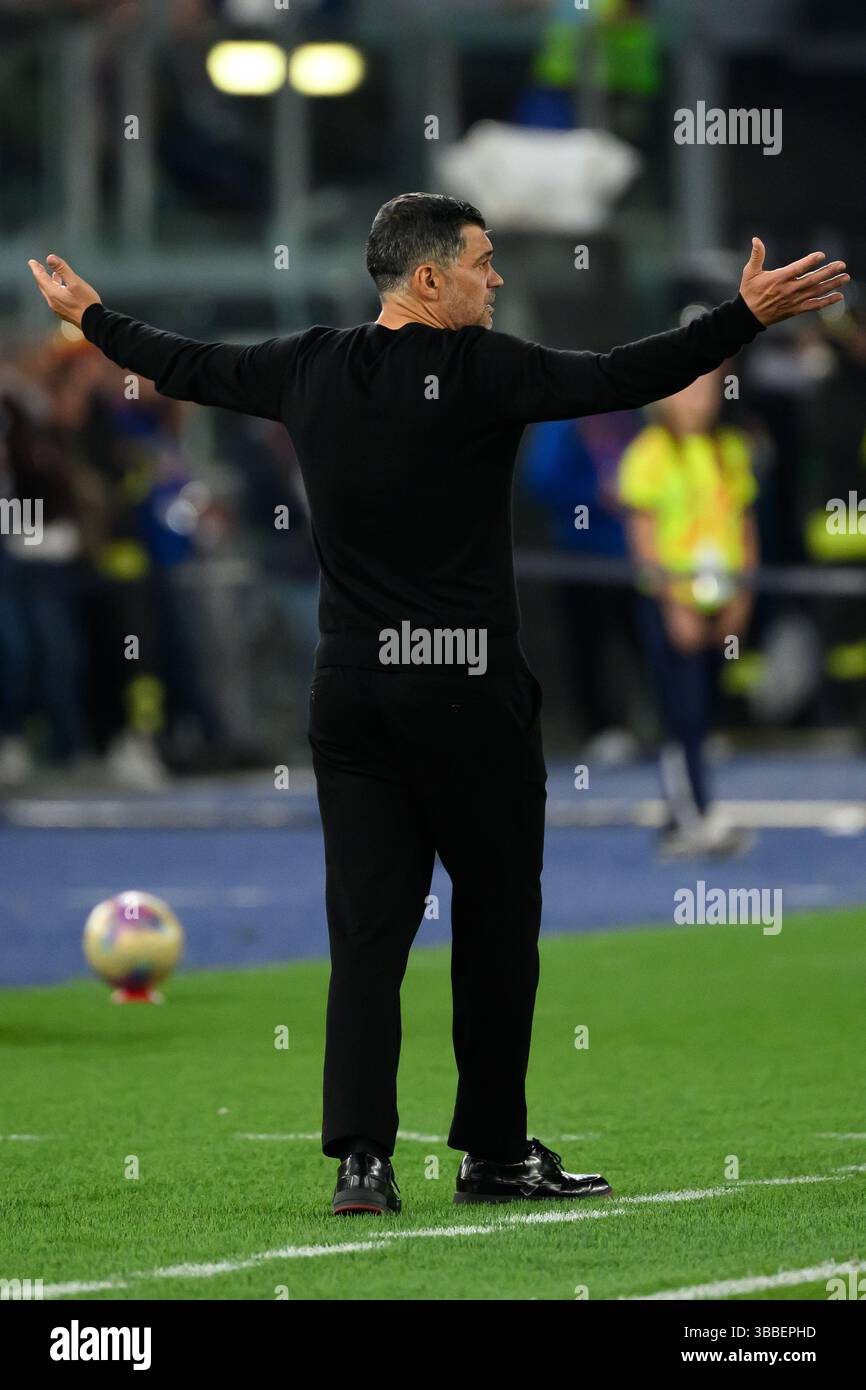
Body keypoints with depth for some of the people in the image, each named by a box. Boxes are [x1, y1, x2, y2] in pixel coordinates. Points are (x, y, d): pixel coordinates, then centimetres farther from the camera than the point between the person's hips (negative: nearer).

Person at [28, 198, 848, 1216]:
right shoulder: (479, 371, -10)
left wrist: (89, 318, 37)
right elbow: (618, 380, -19)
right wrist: (748, 315, -19)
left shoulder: (310, 370, 6)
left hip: (350, 696, 5)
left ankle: (360, 1156, -8)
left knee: (367, 929, 2)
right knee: (497, 923, 8)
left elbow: (184, 367, 20)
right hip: (470, 697, -5)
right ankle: (494, 1154, 15)